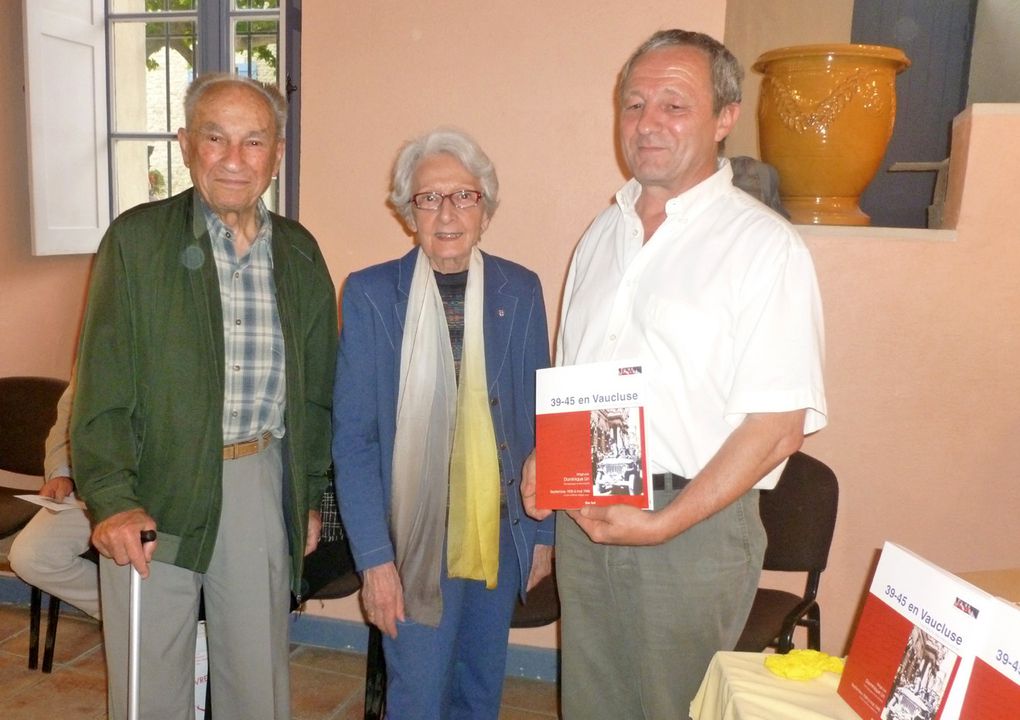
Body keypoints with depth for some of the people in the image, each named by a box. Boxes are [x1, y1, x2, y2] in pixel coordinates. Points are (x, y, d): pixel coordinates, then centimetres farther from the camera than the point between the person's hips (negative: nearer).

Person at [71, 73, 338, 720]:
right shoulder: (137, 238, -4)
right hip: (156, 498, -2)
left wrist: (310, 496, 12)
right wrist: (112, 500, -15)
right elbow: (103, 385, -7)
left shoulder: (300, 251, 7)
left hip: (266, 487, 3)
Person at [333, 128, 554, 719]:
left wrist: (544, 530, 6)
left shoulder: (520, 291, 0)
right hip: (415, 537, -3)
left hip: (501, 533, 3)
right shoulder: (370, 294, -7)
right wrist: (374, 555, -10)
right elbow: (353, 437, -6)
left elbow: (540, 420, 5)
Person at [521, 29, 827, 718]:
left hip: (691, 524, -5)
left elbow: (778, 427, -16)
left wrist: (663, 525, -18)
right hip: (582, 515, 6)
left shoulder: (767, 247, -12)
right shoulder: (605, 233, 10)